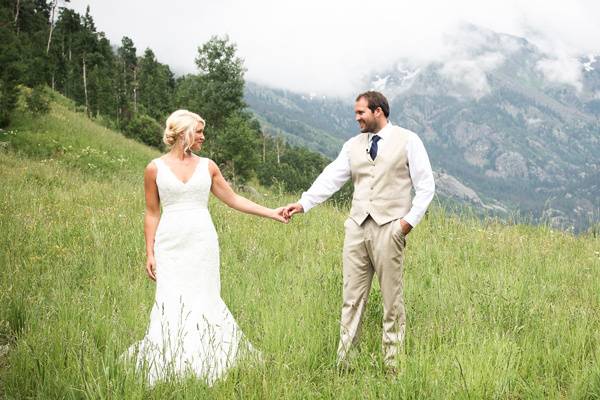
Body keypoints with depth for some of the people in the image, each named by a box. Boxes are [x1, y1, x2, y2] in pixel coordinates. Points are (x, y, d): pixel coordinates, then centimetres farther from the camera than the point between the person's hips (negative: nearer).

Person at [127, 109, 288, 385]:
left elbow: (233, 200, 12)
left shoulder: (207, 166, 7)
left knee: (203, 301, 0)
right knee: (171, 304, -4)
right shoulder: (155, 168, 2)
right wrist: (149, 253, 1)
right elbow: (152, 213, 5)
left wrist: (272, 213, 9)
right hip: (171, 246, -2)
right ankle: (170, 370, 9)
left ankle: (203, 367, 14)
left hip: (202, 245, 2)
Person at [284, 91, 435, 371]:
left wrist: (410, 219, -8)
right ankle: (343, 362, 7)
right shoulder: (352, 145, 15)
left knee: (392, 299, 1)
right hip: (357, 226, 4)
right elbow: (330, 178, 6)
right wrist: (303, 203, -7)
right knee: (352, 297, 4)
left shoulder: (408, 140, 4)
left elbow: (426, 185, 2)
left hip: (389, 227, -4)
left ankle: (393, 364, 9)